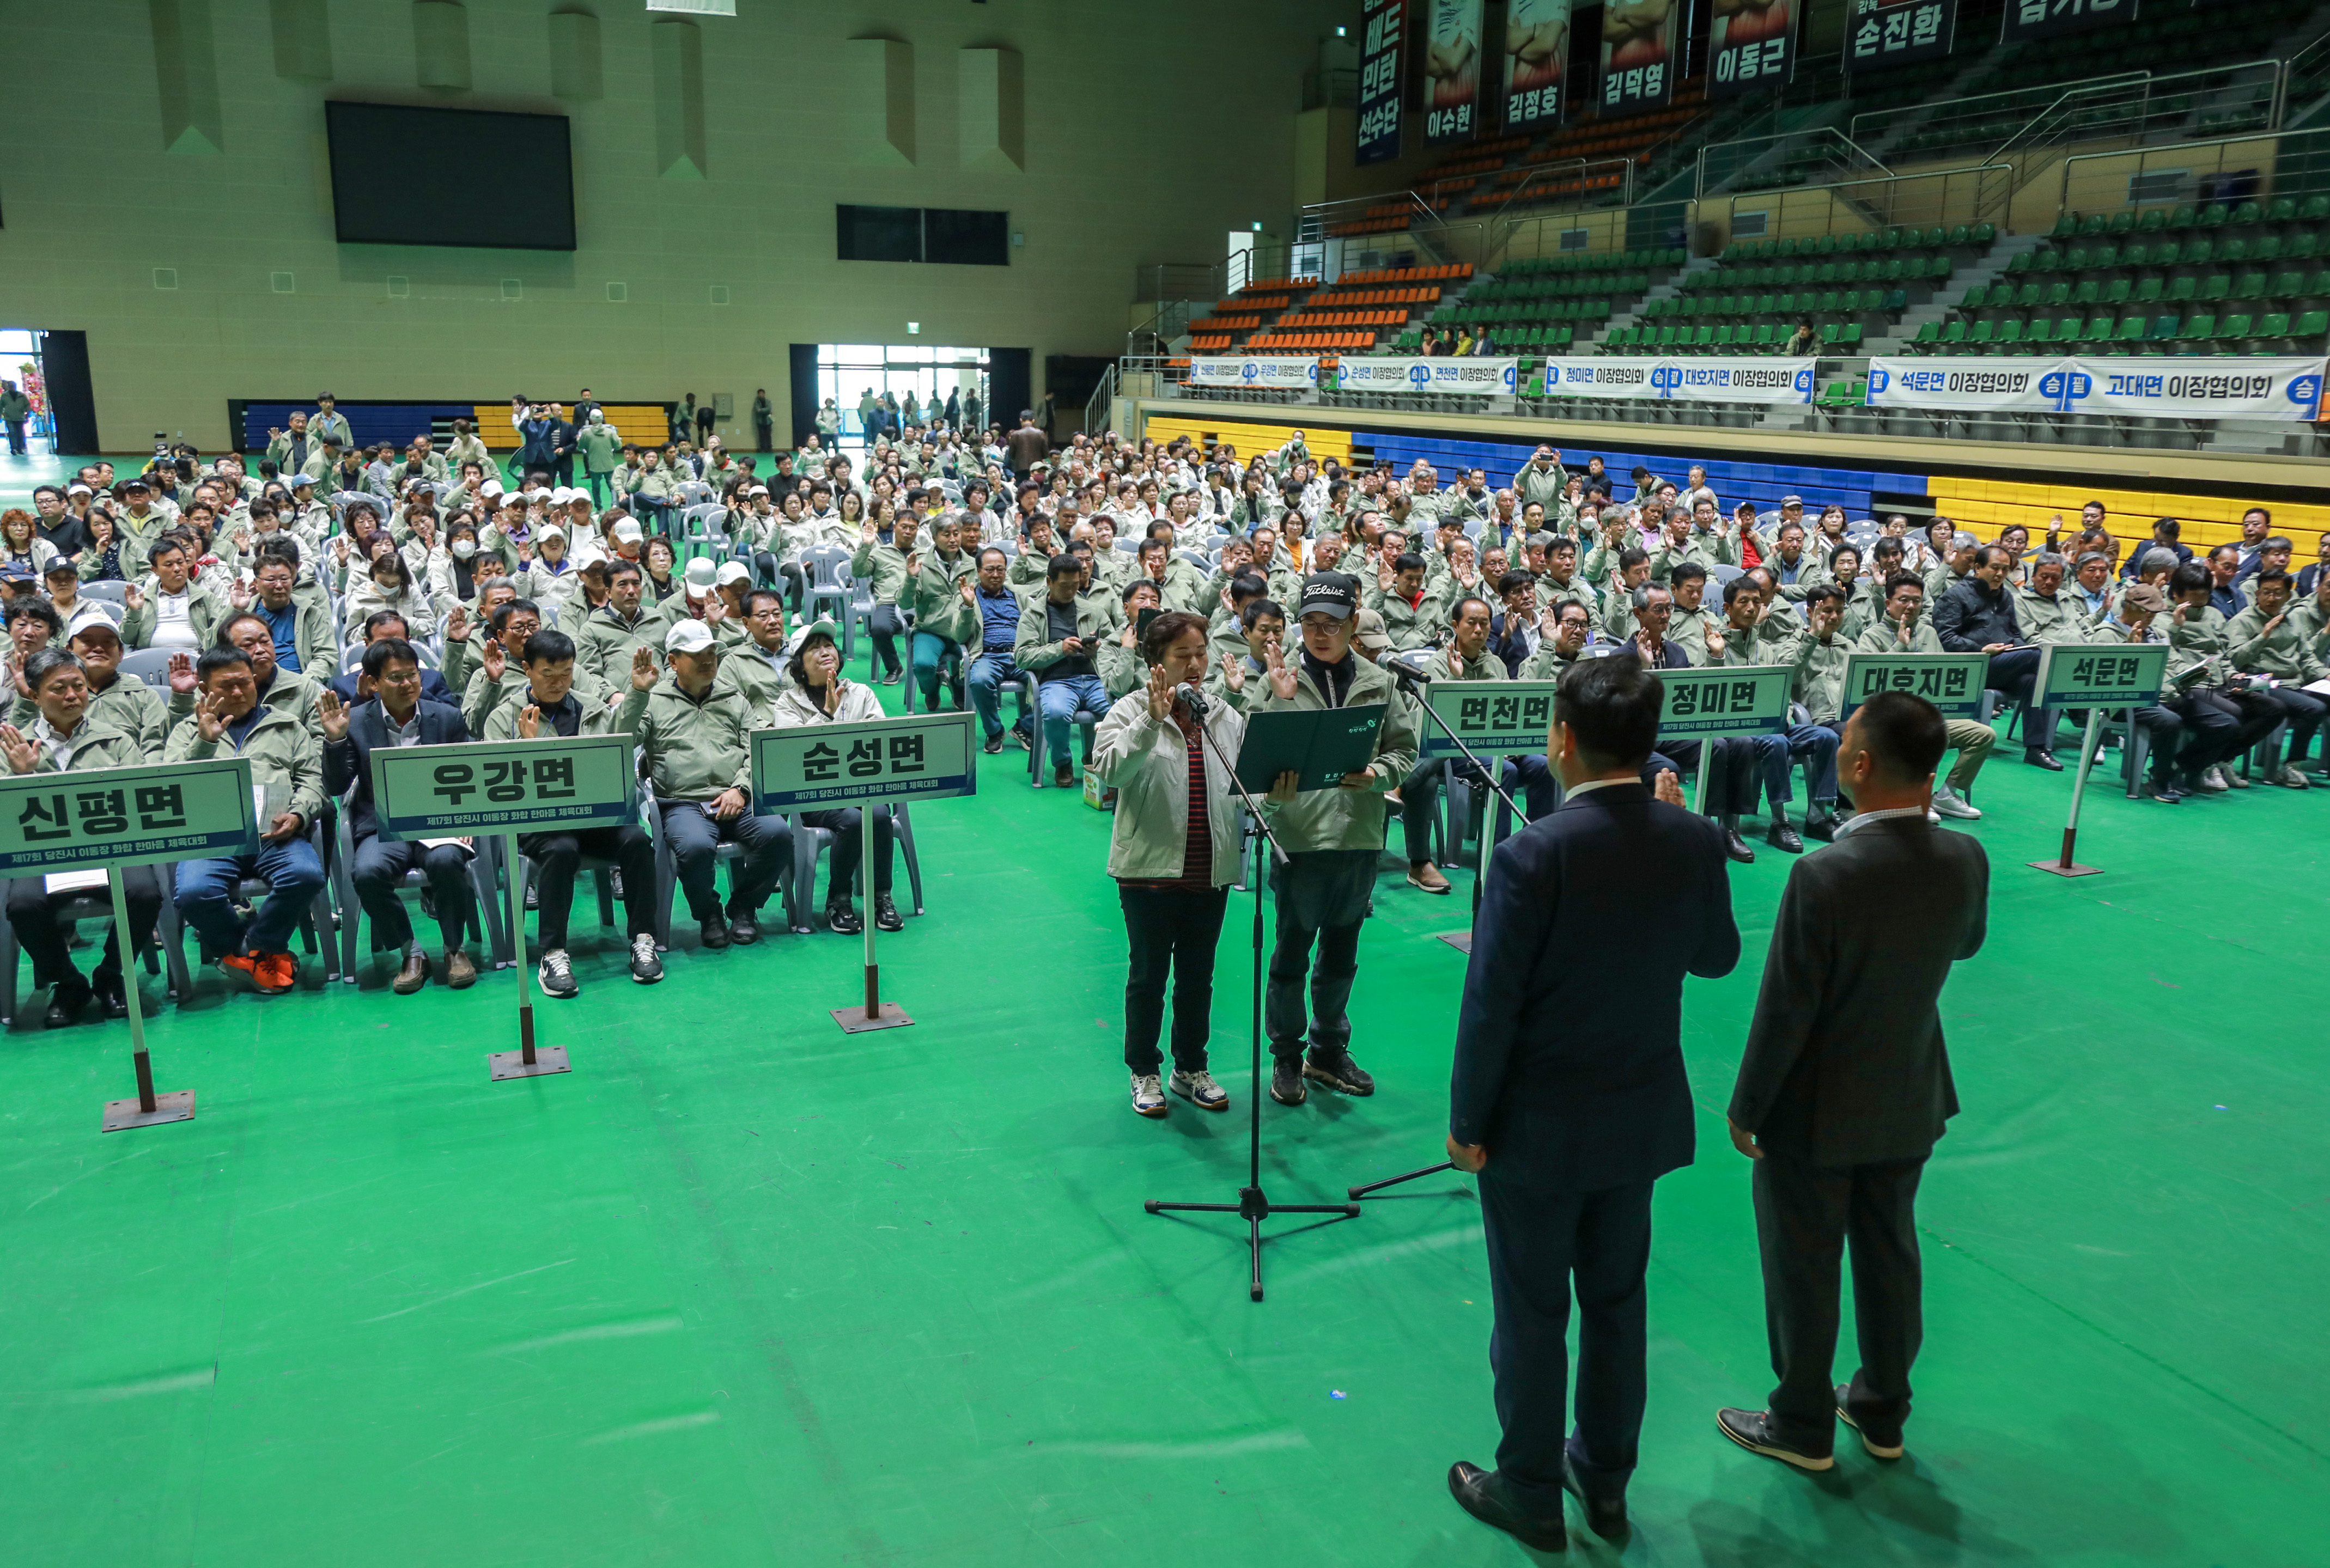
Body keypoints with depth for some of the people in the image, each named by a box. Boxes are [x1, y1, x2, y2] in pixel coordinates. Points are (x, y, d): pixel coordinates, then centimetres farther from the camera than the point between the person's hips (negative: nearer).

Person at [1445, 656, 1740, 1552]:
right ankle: (1605, 1480, 38)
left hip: (1539, 1126, -5)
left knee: (1531, 1315, 12)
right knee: (1616, 1302, 21)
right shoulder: (1694, 840, -8)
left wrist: (1467, 1123, -8)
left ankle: (1531, 1495, 29)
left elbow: (1490, 1006, -21)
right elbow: (1716, 958, 9)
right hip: (1642, 1117, 6)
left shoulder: (1533, 855, -25)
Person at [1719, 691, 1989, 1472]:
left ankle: (1803, 1426, 32)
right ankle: (1882, 1411, 42)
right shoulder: (1965, 859, -12)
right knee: (1889, 1253, 23)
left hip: (1816, 1114, -6)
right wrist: (1923, 819, 4)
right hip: (1909, 1104, 6)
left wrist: (1745, 1109, -9)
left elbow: (1785, 1013, -24)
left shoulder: (1824, 876, -31)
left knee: (1803, 1269, 13)